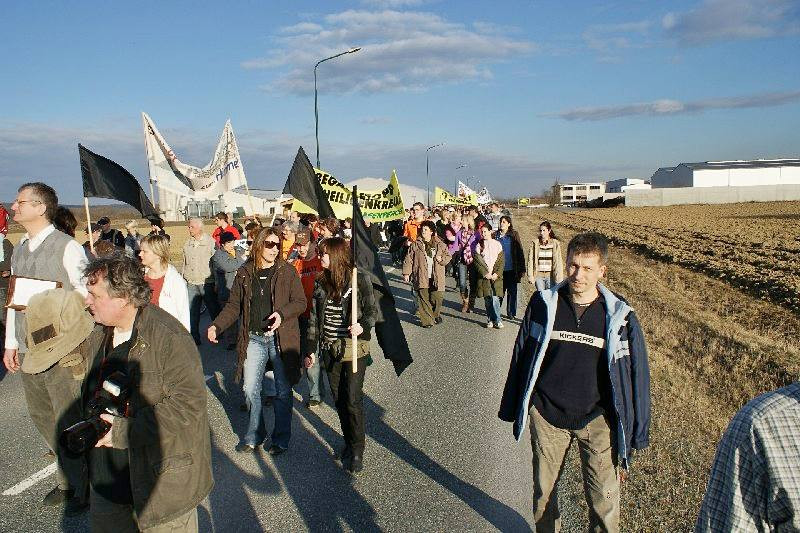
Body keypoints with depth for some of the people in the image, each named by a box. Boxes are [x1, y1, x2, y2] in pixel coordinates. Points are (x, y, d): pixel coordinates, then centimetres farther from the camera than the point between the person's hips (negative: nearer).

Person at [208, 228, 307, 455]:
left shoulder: (287, 271, -3)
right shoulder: (245, 273, 4)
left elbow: (300, 302, -4)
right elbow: (234, 306, 7)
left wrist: (282, 314, -22)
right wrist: (216, 326, -7)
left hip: (281, 338, -2)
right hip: (254, 338, 2)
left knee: (283, 391, 7)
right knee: (250, 389, 7)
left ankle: (281, 439, 23)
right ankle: (254, 435, 27)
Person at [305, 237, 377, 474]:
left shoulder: (359, 280, -9)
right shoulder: (321, 283, 6)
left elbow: (372, 310, -8)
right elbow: (314, 318, 11)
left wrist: (363, 325, -29)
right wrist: (310, 348, 10)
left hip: (354, 348, -5)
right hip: (330, 349, 5)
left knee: (353, 400, -4)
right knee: (339, 399, 11)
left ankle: (357, 451, 11)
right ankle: (349, 442, 29)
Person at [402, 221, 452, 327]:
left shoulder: (440, 244, 8)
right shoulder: (416, 245, 3)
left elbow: (448, 256, 15)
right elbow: (408, 260, 4)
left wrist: (442, 259, -6)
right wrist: (406, 273, -3)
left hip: (436, 278, 1)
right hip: (421, 278, -1)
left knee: (437, 298, 1)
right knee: (423, 299, -4)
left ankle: (435, 315, 27)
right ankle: (426, 320, 4)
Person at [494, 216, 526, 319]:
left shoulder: (514, 235, -1)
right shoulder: (496, 235, 4)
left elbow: (519, 251, 0)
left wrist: (521, 268, -4)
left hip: (511, 269, -1)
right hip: (499, 269, 1)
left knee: (512, 291, 6)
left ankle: (511, 312, 17)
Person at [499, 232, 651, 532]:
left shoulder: (619, 316, -8)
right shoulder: (543, 304, -6)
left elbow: (636, 374, -1)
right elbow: (521, 356, 3)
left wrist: (634, 436, 1)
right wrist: (512, 409, 7)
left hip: (596, 419, -1)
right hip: (546, 416, 1)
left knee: (605, 502, -1)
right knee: (544, 490, 16)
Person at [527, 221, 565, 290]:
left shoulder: (555, 244, 1)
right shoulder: (535, 243, 2)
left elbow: (559, 262, 2)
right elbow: (530, 261, 2)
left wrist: (559, 279, -2)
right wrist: (531, 277, -3)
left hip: (551, 275, 0)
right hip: (539, 276, 1)